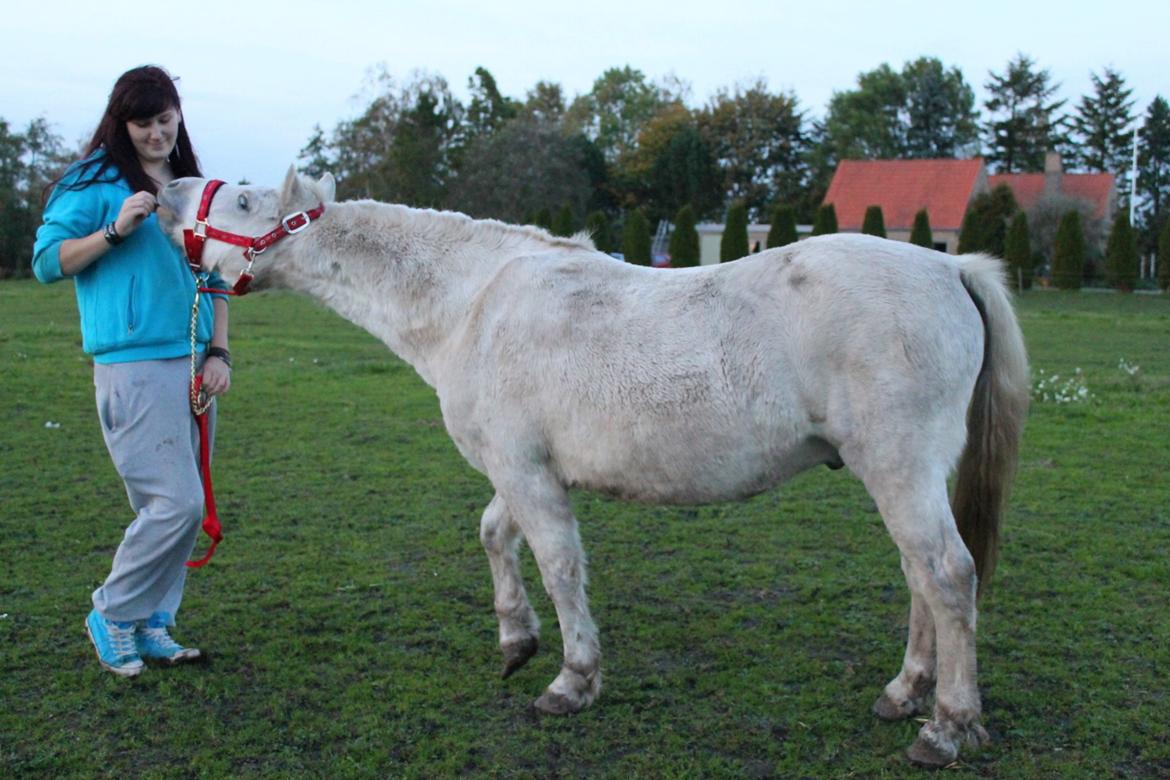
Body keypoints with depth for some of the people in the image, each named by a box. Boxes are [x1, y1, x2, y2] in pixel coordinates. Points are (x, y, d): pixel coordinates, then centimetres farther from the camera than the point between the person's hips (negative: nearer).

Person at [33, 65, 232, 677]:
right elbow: (47, 261, -4)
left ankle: (152, 626, 22)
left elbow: (214, 278, 18)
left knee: (181, 505, 8)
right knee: (176, 502, -12)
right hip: (133, 367, -6)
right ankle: (112, 616, 9)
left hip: (193, 366, 6)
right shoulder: (95, 182, -1)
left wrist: (219, 352, 7)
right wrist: (115, 229, -16)